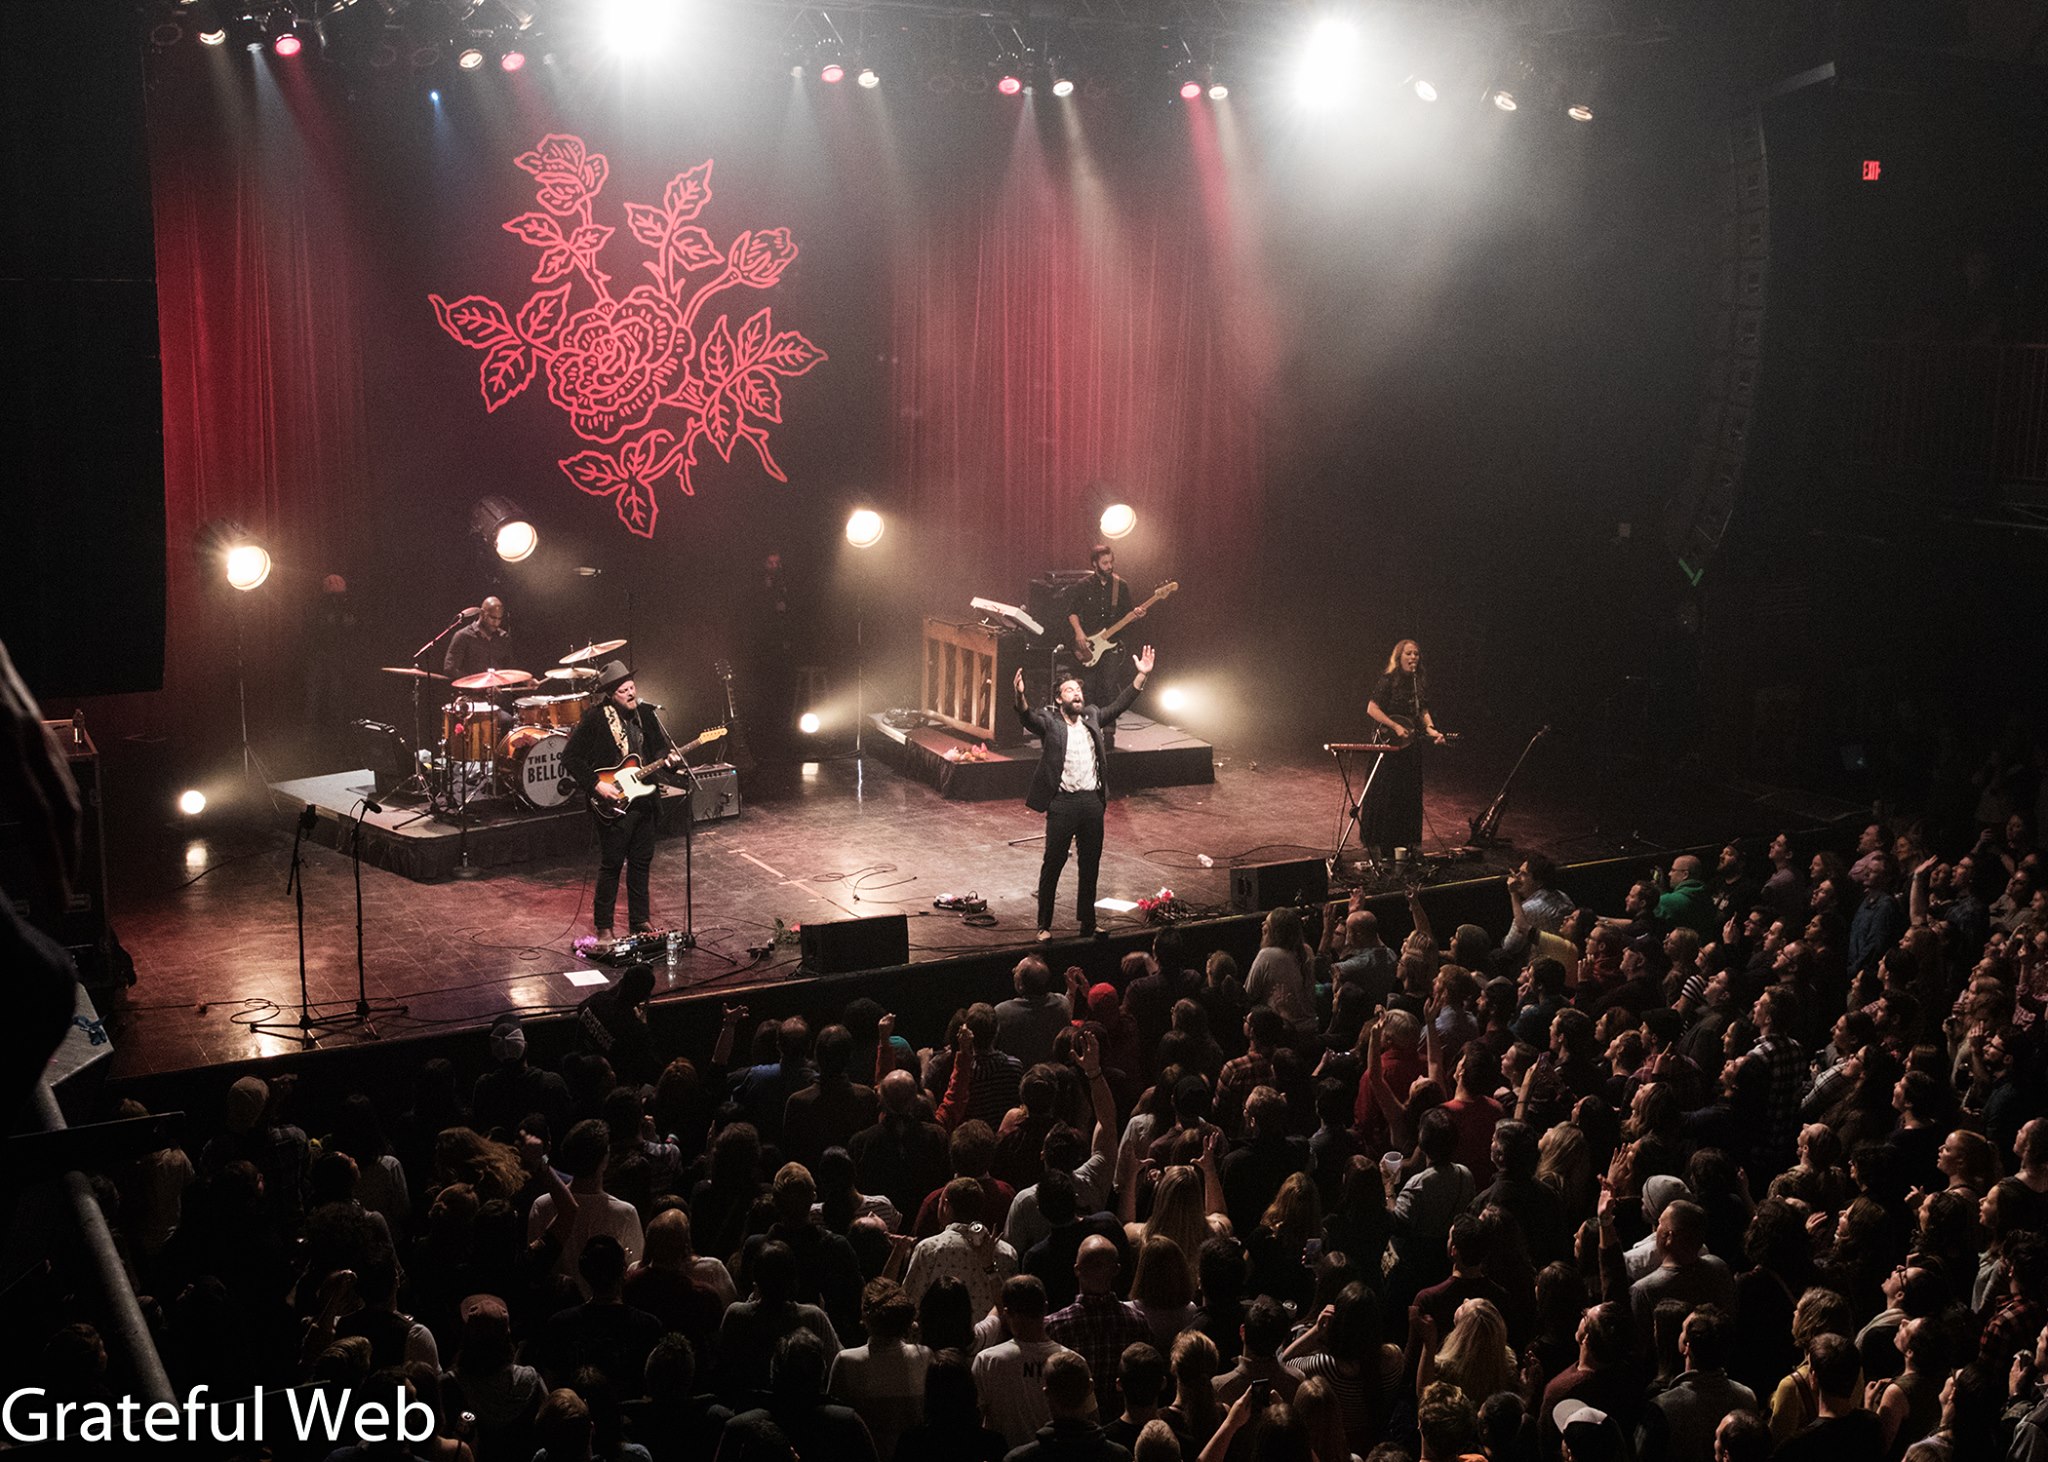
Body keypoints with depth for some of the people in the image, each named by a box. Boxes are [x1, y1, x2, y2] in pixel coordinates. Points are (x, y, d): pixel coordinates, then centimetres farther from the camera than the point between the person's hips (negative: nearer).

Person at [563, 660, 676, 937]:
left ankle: (639, 921, 25)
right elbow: (570, 758, -12)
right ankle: (603, 925, 14)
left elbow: (660, 746, 18)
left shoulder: (646, 714, 5)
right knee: (611, 865, 2)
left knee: (641, 863, 13)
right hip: (613, 805, -6)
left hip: (644, 799, 6)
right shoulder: (594, 722, -13)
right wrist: (596, 785, -18)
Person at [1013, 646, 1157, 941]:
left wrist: (1141, 675, 5)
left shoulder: (1092, 717, 11)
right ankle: (1044, 925, 8)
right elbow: (1027, 717, -22)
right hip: (1062, 803, -5)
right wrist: (1020, 696, -44)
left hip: (1092, 801, 5)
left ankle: (1087, 922, 26)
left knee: (1091, 863, 13)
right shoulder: (1049, 722, -5)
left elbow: (1119, 705, 13)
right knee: (1053, 862, 0)